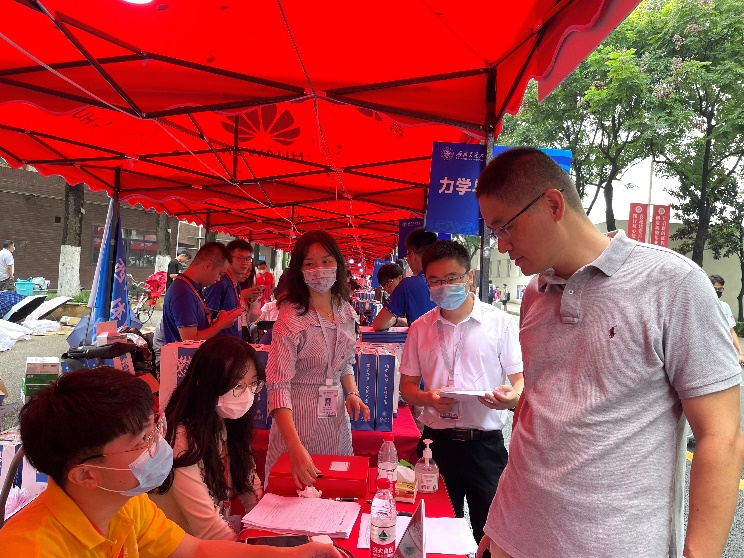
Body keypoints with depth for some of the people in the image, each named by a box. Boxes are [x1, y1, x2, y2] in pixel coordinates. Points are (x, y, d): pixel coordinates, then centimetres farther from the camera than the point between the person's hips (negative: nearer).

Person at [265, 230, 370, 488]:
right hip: (298, 416, -6)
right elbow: (278, 385, -26)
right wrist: (294, 446, -35)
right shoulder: (290, 318, -20)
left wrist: (352, 393, -3)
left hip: (337, 415, 6)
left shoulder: (346, 312, 1)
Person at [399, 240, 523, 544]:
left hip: (485, 443, -2)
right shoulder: (420, 328, 5)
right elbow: (407, 384, 9)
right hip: (436, 442, 2)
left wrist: (511, 396, -24)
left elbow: (521, 379, -1)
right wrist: (427, 398, -12)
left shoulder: (501, 323, -3)